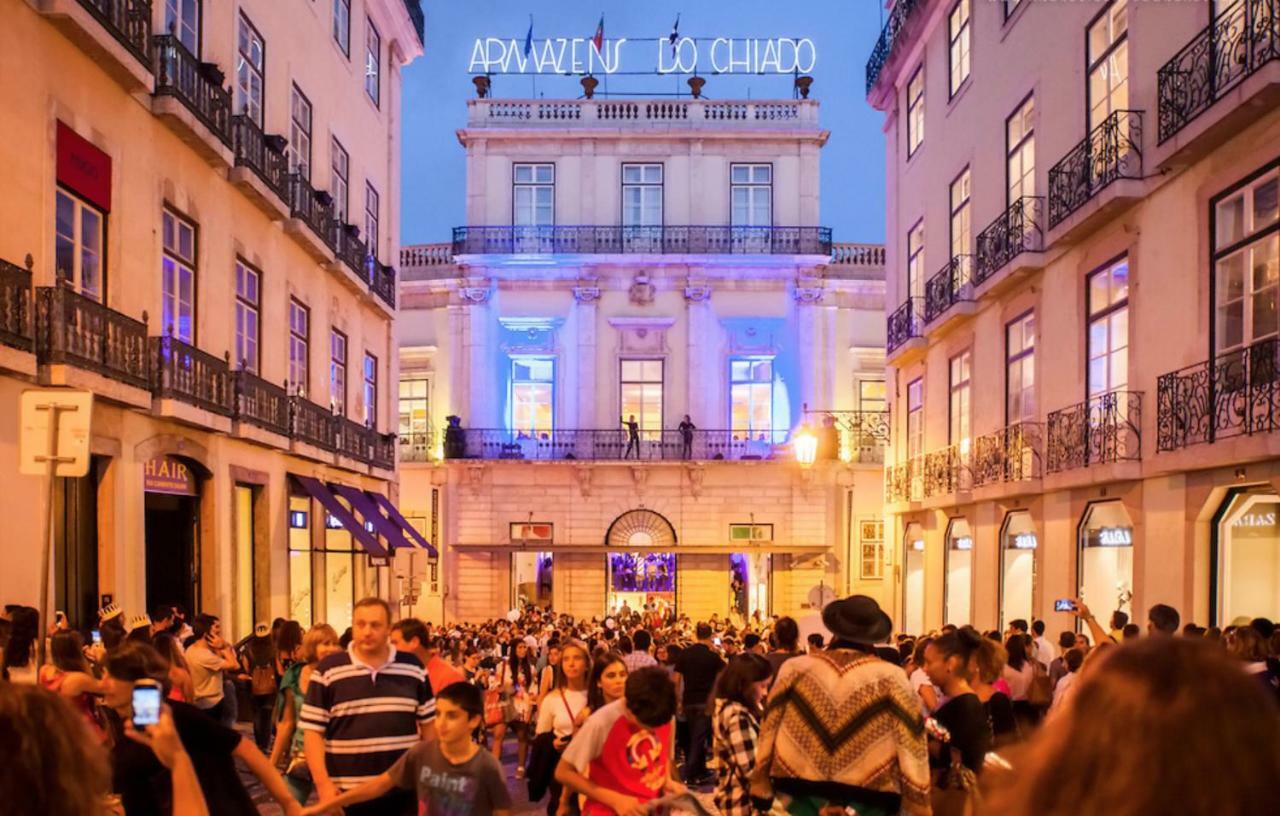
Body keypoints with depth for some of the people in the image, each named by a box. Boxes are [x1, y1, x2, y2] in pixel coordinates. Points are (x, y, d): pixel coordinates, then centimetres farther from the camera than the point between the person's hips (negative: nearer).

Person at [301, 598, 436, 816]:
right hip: (347, 792, -2)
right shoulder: (328, 671, -4)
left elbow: (429, 725, 10)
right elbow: (312, 731, -4)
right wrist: (323, 785, -11)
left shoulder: (413, 669, 2)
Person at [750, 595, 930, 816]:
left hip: (800, 798, 2)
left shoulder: (794, 669, 0)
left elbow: (768, 732, 6)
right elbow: (911, 749, -5)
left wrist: (760, 790, 15)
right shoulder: (891, 679, -5)